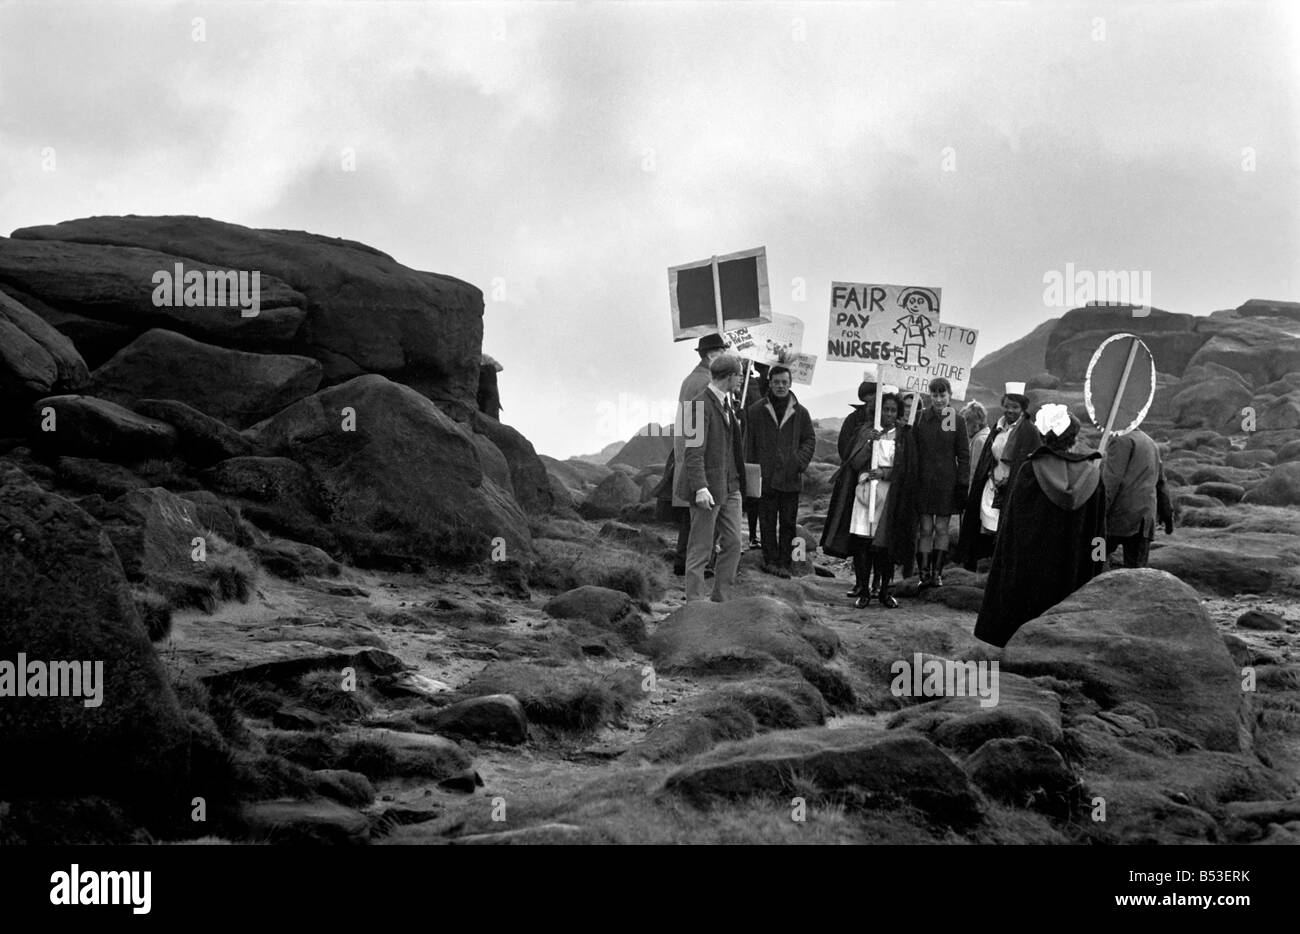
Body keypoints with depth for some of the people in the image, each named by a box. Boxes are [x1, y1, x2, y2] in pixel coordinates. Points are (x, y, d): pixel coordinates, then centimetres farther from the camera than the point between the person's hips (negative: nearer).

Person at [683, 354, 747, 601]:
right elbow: (694, 452, -20)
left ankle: (722, 599, 18)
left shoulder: (726, 404, 15)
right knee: (700, 548, -2)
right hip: (708, 489, -9)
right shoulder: (701, 405, -15)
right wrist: (700, 488, -27)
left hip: (730, 487, 9)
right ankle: (695, 603, 4)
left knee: (733, 543, 9)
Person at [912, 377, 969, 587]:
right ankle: (924, 572, 3)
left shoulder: (957, 422, 0)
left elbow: (963, 455, 2)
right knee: (925, 528, 0)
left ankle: (938, 572, 10)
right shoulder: (920, 418, 2)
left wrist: (963, 483, -4)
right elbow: (912, 451, 5)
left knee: (941, 529, 3)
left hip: (946, 481, -1)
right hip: (924, 481, 1)